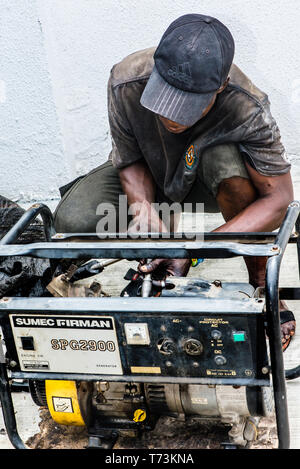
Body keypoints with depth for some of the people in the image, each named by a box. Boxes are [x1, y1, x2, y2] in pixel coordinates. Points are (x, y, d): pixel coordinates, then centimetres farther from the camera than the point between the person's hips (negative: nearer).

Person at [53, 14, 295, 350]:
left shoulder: (248, 109, -37)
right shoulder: (126, 83, -30)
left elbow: (279, 199, -31)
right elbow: (129, 161, -13)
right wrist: (143, 206, -35)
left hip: (206, 183, -2)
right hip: (149, 176, 2)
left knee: (228, 162, -40)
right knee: (72, 221, -24)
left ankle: (261, 287, -17)